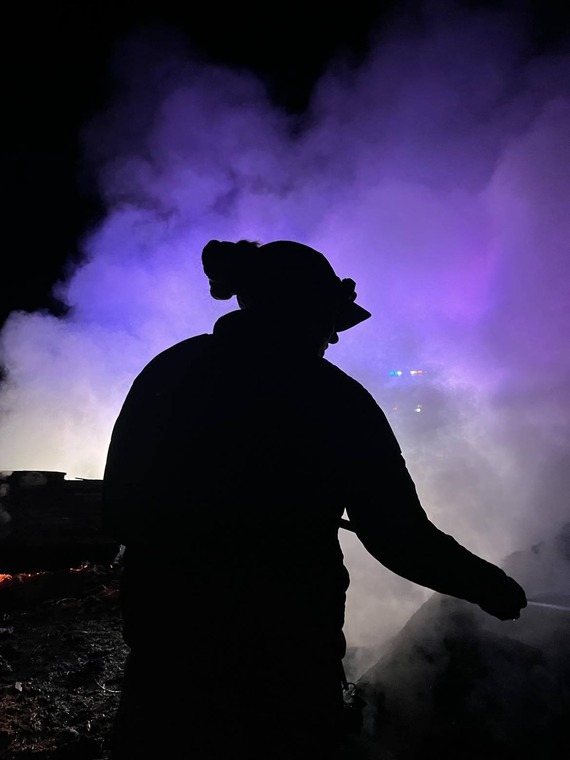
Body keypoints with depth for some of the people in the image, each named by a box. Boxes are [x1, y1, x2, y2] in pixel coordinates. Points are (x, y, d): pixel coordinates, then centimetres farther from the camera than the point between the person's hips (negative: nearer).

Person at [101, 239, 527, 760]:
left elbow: (120, 512, 3)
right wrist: (490, 586, 7)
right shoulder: (336, 399, -12)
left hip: (164, 642, 4)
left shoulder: (167, 372, -2)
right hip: (288, 665, -3)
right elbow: (400, 539, -10)